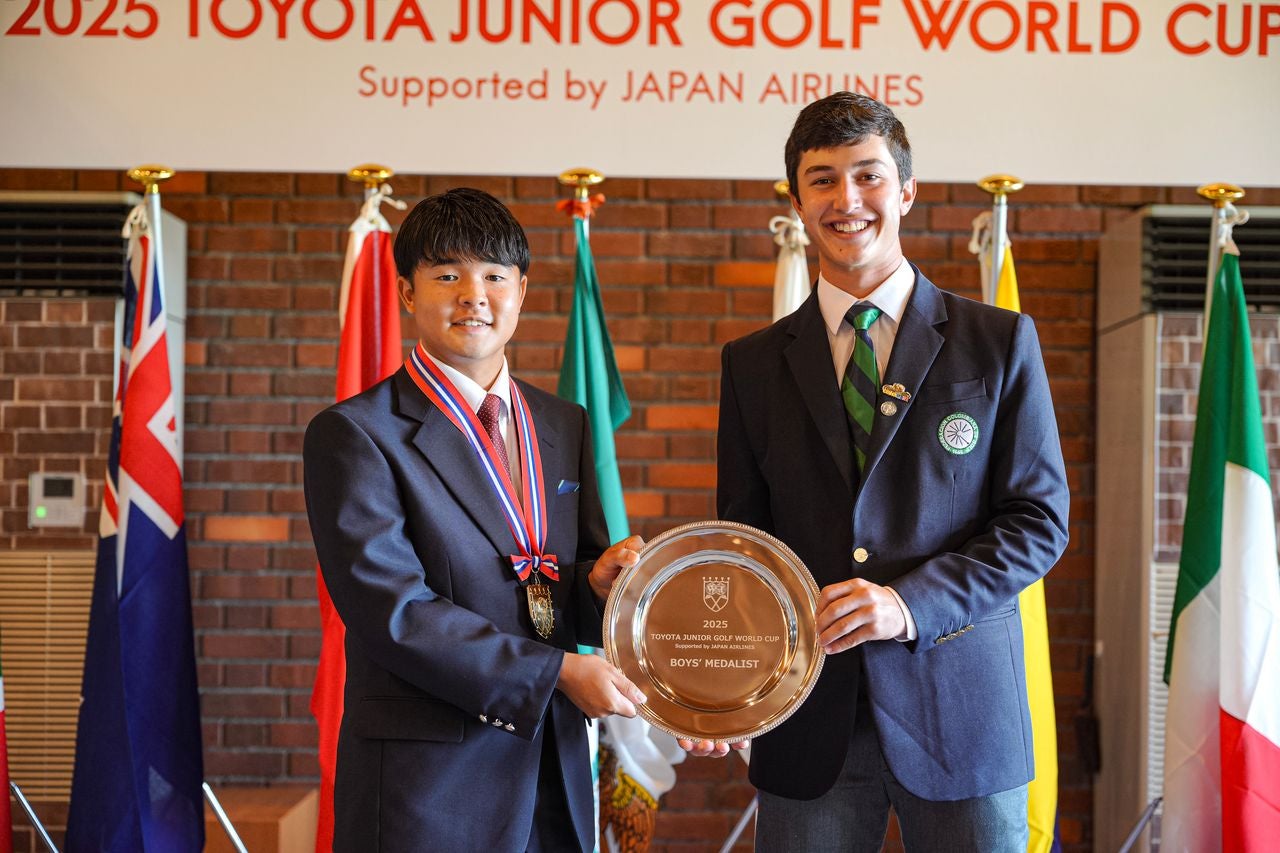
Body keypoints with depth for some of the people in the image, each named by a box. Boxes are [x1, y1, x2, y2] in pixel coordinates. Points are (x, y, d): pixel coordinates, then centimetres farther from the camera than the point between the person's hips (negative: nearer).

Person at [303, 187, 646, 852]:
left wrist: (598, 581, -10)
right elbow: (394, 614, -17)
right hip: (427, 786, -5)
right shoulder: (352, 434, -8)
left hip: (555, 774, 5)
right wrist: (557, 672, -18)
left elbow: (575, 611, 13)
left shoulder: (565, 426, 10)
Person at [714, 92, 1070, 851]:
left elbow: (1040, 520, -1)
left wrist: (911, 603, -15)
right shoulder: (753, 364, 8)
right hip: (807, 722, 2)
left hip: (961, 709, -1)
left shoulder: (1000, 342, 2)